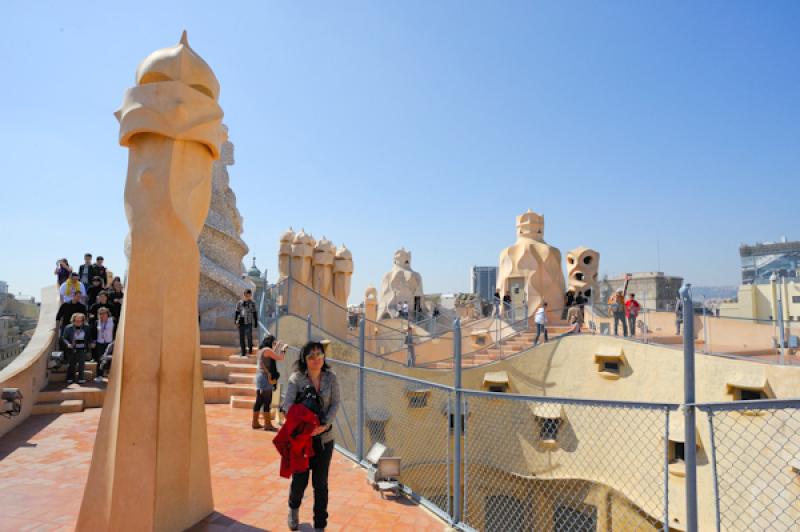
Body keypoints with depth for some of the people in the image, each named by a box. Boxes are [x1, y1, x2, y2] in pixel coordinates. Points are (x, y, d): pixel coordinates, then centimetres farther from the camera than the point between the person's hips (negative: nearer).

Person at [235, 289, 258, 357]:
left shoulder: (252, 303, 0)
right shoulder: (240, 303, 4)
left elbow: (255, 313, 5)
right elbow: (237, 313, 5)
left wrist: (256, 323, 5)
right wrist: (236, 321, -5)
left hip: (249, 323, -2)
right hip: (241, 323, 2)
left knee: (249, 336, -12)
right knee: (241, 338, 5)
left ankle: (250, 349, 12)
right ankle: (243, 353, 15)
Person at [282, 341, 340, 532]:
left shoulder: (331, 377, -7)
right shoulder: (296, 378, -12)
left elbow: (335, 404, -6)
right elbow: (287, 404, -21)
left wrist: (324, 425, -20)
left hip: (324, 438, 1)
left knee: (321, 483, 8)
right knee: (300, 480, 11)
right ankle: (294, 509, 45)